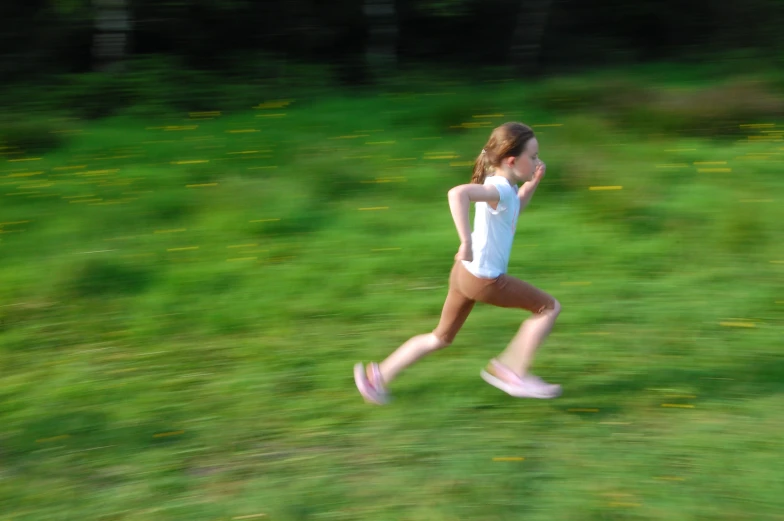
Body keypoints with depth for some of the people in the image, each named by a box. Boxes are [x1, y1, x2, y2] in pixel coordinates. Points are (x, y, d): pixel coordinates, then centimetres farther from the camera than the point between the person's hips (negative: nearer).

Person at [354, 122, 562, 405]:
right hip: (483, 280, -10)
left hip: (467, 273, 10)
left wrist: (533, 183, 15)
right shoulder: (499, 189, -22)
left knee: (441, 337, 21)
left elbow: (514, 210, 30)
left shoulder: (502, 185, 8)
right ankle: (513, 372, 9)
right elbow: (457, 193, -42)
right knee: (549, 307, 4)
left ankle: (379, 375, 23)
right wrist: (466, 241, -43)